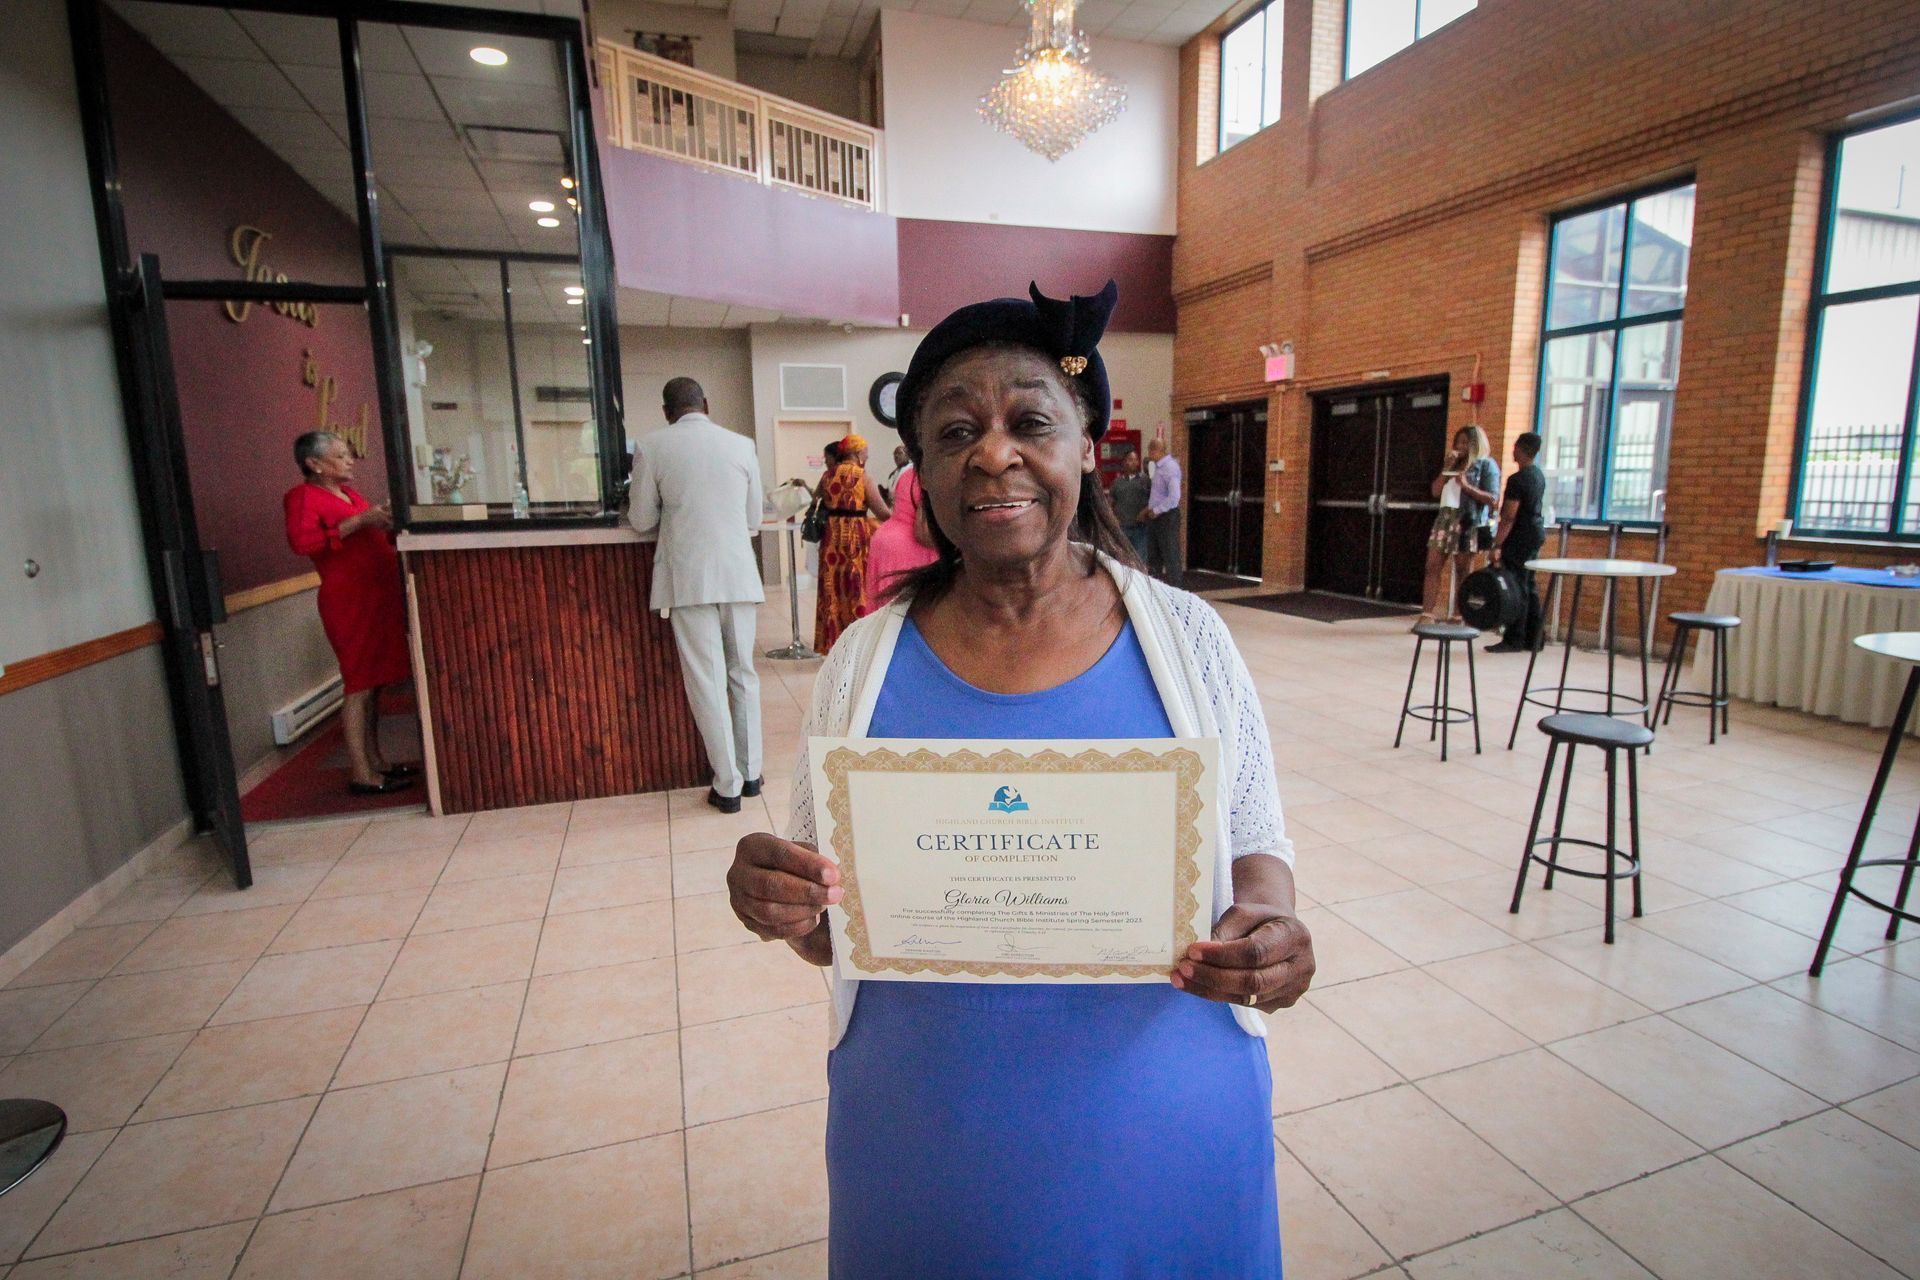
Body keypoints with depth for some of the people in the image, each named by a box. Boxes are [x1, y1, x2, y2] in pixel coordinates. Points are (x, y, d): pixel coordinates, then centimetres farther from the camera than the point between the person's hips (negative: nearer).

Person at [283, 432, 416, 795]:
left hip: (379, 595, 8)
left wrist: (386, 523, 12)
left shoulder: (348, 492, 19)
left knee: (374, 683, 11)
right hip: (349, 599, -8)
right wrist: (359, 521, -24)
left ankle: (376, 761, 19)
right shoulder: (302, 496, -6)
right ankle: (361, 774, -3)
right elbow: (301, 541, -24)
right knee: (360, 685, -7)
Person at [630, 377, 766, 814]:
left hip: (688, 577, -2)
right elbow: (753, 521, 9)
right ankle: (750, 773, 21)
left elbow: (642, 520, 4)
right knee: (743, 675, 14)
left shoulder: (652, 447, -1)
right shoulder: (742, 445, 5)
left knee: (707, 682, 3)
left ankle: (728, 785, 7)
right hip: (739, 574, 2)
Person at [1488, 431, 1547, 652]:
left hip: (1520, 538, -9)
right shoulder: (1539, 475, 10)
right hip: (1536, 534, 9)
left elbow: (1509, 517, -22)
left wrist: (1497, 544, -21)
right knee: (1529, 587, 13)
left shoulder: (1517, 480, -18)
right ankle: (1532, 640, 17)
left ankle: (1513, 640, -3)